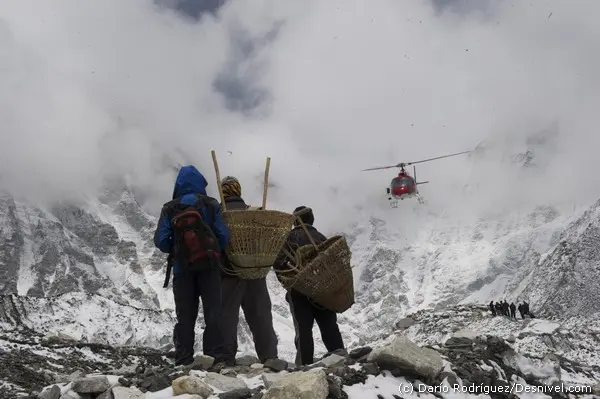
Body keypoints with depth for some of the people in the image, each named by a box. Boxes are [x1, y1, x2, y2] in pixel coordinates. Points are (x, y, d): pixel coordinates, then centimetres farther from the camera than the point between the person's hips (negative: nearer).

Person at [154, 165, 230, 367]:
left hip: (182, 269, 2)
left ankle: (184, 361, 8)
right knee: (213, 312, 4)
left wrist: (175, 250, 12)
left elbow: (161, 241, -6)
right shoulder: (210, 205, -3)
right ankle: (216, 357, -2)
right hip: (209, 267, -1)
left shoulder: (169, 209, 1)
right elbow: (224, 237, -8)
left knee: (185, 316, 9)